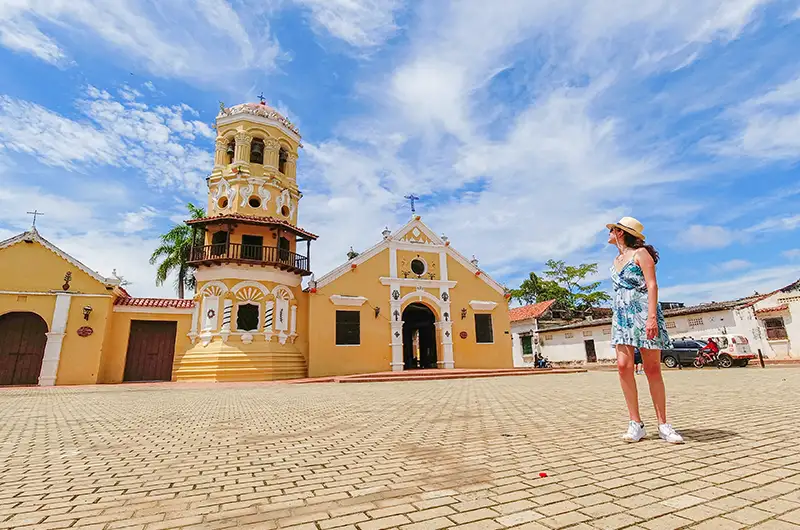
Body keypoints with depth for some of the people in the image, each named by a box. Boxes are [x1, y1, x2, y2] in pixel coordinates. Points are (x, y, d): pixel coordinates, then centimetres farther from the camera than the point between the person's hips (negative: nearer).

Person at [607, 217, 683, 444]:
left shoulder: (640, 253, 0)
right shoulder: (616, 260, 20)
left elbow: (652, 285, -10)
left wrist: (651, 316, -20)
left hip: (643, 314, -5)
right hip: (621, 317, 6)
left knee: (653, 369, -2)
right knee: (624, 365, -8)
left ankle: (663, 425, 7)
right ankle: (636, 424, -4)